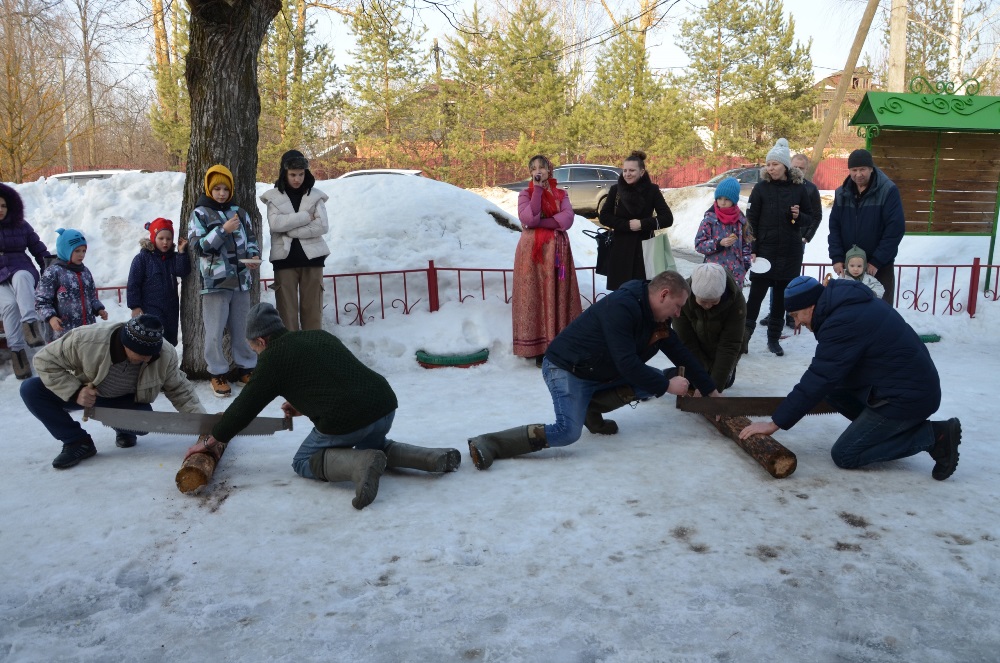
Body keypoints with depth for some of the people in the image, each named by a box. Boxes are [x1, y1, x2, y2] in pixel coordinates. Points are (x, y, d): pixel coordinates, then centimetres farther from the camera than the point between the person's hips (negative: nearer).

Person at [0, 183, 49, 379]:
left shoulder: (21, 226, 11)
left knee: (21, 277, -39)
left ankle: (30, 324, -54)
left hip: (21, 270, 0)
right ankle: (17, 351, -36)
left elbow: (39, 250, 13)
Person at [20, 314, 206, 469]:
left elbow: (180, 391, -13)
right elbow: (45, 360, -21)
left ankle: (124, 431, 8)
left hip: (126, 400, 0)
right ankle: (78, 442, -10)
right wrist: (75, 392, -31)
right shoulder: (86, 340, -36)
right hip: (86, 393, 0)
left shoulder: (165, 355, -28)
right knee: (31, 390, -21)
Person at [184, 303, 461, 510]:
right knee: (371, 445, 35)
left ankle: (361, 464, -15)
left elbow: (245, 405, 10)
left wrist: (213, 439, 22)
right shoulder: (319, 336, 24)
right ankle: (437, 458, 10)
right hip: (385, 403, 7)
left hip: (346, 419, -7)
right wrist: (304, 405, 37)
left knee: (304, 463, 16)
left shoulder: (273, 357, 4)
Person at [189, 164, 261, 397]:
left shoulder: (239, 212, 12)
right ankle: (217, 373, 11)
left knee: (242, 327, 10)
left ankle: (246, 368, 22)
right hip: (215, 280, -3)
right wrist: (224, 230, -17)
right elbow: (198, 245, -8)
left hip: (241, 279, 4)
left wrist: (254, 256, -3)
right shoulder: (200, 213, 1)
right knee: (215, 330, 0)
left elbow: (251, 239, 18)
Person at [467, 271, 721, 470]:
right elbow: (626, 363, -29)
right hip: (566, 368, -10)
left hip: (602, 373, 10)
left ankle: (590, 408, 3)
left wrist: (710, 390, 15)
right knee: (568, 432, -30)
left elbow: (680, 354, 14)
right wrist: (666, 385, -19)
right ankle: (487, 445, -25)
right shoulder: (622, 307, -25)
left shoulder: (658, 319, 5)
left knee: (656, 381, -1)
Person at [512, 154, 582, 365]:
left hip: (557, 251, 2)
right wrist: (538, 190, -13)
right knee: (535, 297, -5)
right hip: (533, 251, -2)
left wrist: (541, 222, -14)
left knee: (557, 297, 1)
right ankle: (538, 348, -3)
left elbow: (568, 218, -7)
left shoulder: (561, 194, 11)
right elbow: (528, 219, -15)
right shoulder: (525, 194, 5)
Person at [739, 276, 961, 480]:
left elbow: (818, 380, -22)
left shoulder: (843, 323, -23)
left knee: (844, 456, -3)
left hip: (908, 396, -9)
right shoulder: (850, 302, 6)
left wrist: (775, 423, -16)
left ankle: (933, 435, -2)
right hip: (914, 381, 9)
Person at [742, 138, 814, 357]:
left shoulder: (798, 189, 4)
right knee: (756, 294, -5)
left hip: (790, 253, 2)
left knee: (781, 297, 8)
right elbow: (751, 220, -2)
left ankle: (774, 338, 17)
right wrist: (752, 250, -8)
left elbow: (809, 219, 12)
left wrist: (799, 216, -12)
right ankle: (745, 334, 3)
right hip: (765, 251, -2)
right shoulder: (761, 188, 0)